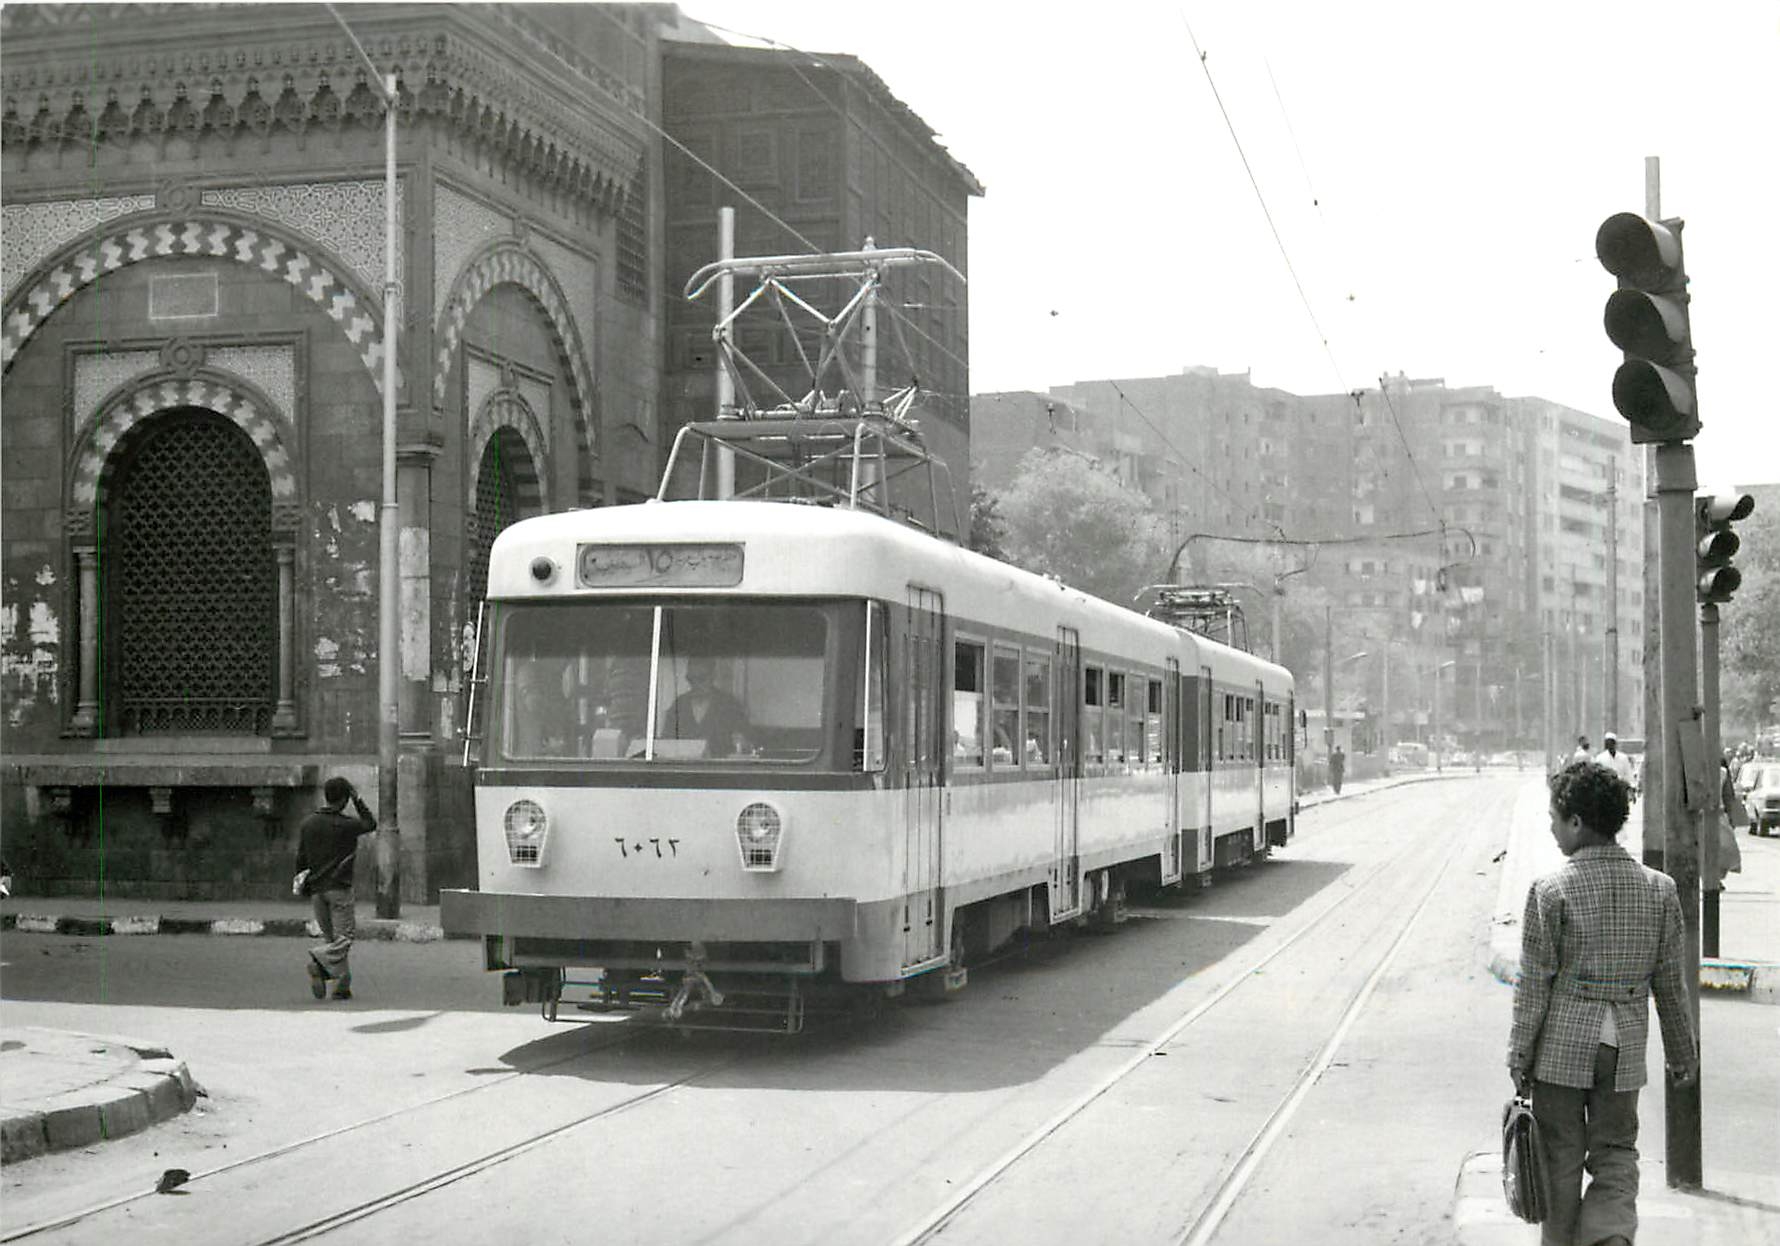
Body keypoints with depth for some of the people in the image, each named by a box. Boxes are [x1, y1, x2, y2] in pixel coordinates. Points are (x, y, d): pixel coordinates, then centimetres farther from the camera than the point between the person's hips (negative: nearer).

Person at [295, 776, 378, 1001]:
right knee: (345, 936, -3)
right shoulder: (347, 825, -9)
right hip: (339, 888, -5)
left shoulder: (307, 824, 6)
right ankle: (319, 961, -28)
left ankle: (342, 984, 3)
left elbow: (301, 859, 8)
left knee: (331, 937, 11)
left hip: (316, 890, 5)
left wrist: (302, 882, 18)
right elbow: (371, 824, 10)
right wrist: (358, 800, 11)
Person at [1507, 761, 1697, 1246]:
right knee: (1616, 1154, 13)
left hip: (1562, 1044, -3)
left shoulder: (1551, 889, -12)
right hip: (1626, 1044, 3)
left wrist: (1519, 1057, -1)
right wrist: (1682, 1054, 16)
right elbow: (1670, 983, 6)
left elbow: (1534, 984, -10)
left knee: (1562, 1157, 10)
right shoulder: (1659, 888, 0)